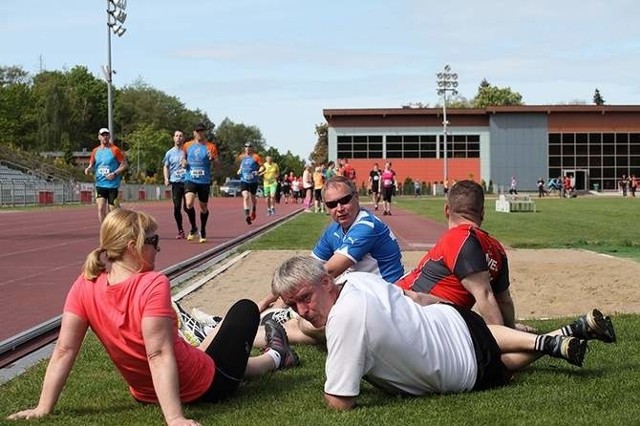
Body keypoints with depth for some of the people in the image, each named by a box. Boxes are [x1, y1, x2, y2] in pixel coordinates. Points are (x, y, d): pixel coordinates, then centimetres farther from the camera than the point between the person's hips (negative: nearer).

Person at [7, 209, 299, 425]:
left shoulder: (84, 287, -16)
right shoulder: (154, 284, -32)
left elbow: (64, 350, -16)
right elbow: (159, 355, -35)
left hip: (146, 393, 5)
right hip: (207, 386, -5)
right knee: (245, 309, 21)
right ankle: (274, 357, 51)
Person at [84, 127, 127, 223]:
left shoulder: (115, 150, -4)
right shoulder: (95, 151, 8)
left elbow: (124, 164, -3)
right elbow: (92, 164, 18)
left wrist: (114, 174, -15)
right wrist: (88, 168, -5)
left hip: (113, 184, -2)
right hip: (100, 184, 3)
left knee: (112, 210, 2)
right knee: (101, 209, -10)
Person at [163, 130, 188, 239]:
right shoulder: (170, 153, 10)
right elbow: (165, 166, 17)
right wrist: (166, 178, 2)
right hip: (176, 182, 2)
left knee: (187, 207, -6)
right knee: (177, 207, -2)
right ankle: (180, 230, 10)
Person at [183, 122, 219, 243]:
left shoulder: (210, 147, 0)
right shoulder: (187, 146, 7)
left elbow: (217, 163, -4)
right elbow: (184, 157, 23)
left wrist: (212, 159, -26)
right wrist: (184, 162, 0)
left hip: (204, 181, 0)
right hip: (190, 180, 1)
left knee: (203, 207, 8)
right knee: (189, 203, -19)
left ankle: (203, 231, 28)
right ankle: (193, 228, 2)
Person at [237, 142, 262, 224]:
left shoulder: (255, 157, -6)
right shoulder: (242, 157, 6)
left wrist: (258, 171, -25)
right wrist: (240, 170, 9)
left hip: (253, 181, -1)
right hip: (244, 180, 1)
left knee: (252, 198, 15)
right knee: (246, 197, -18)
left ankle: (253, 211, 44)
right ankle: (247, 215, -25)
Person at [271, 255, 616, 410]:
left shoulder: (346, 317, -36)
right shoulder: (357, 278, -11)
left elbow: (339, 403, -33)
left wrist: (333, 382, -13)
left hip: (467, 371, -6)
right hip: (451, 319, 6)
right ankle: (578, 328, 32)